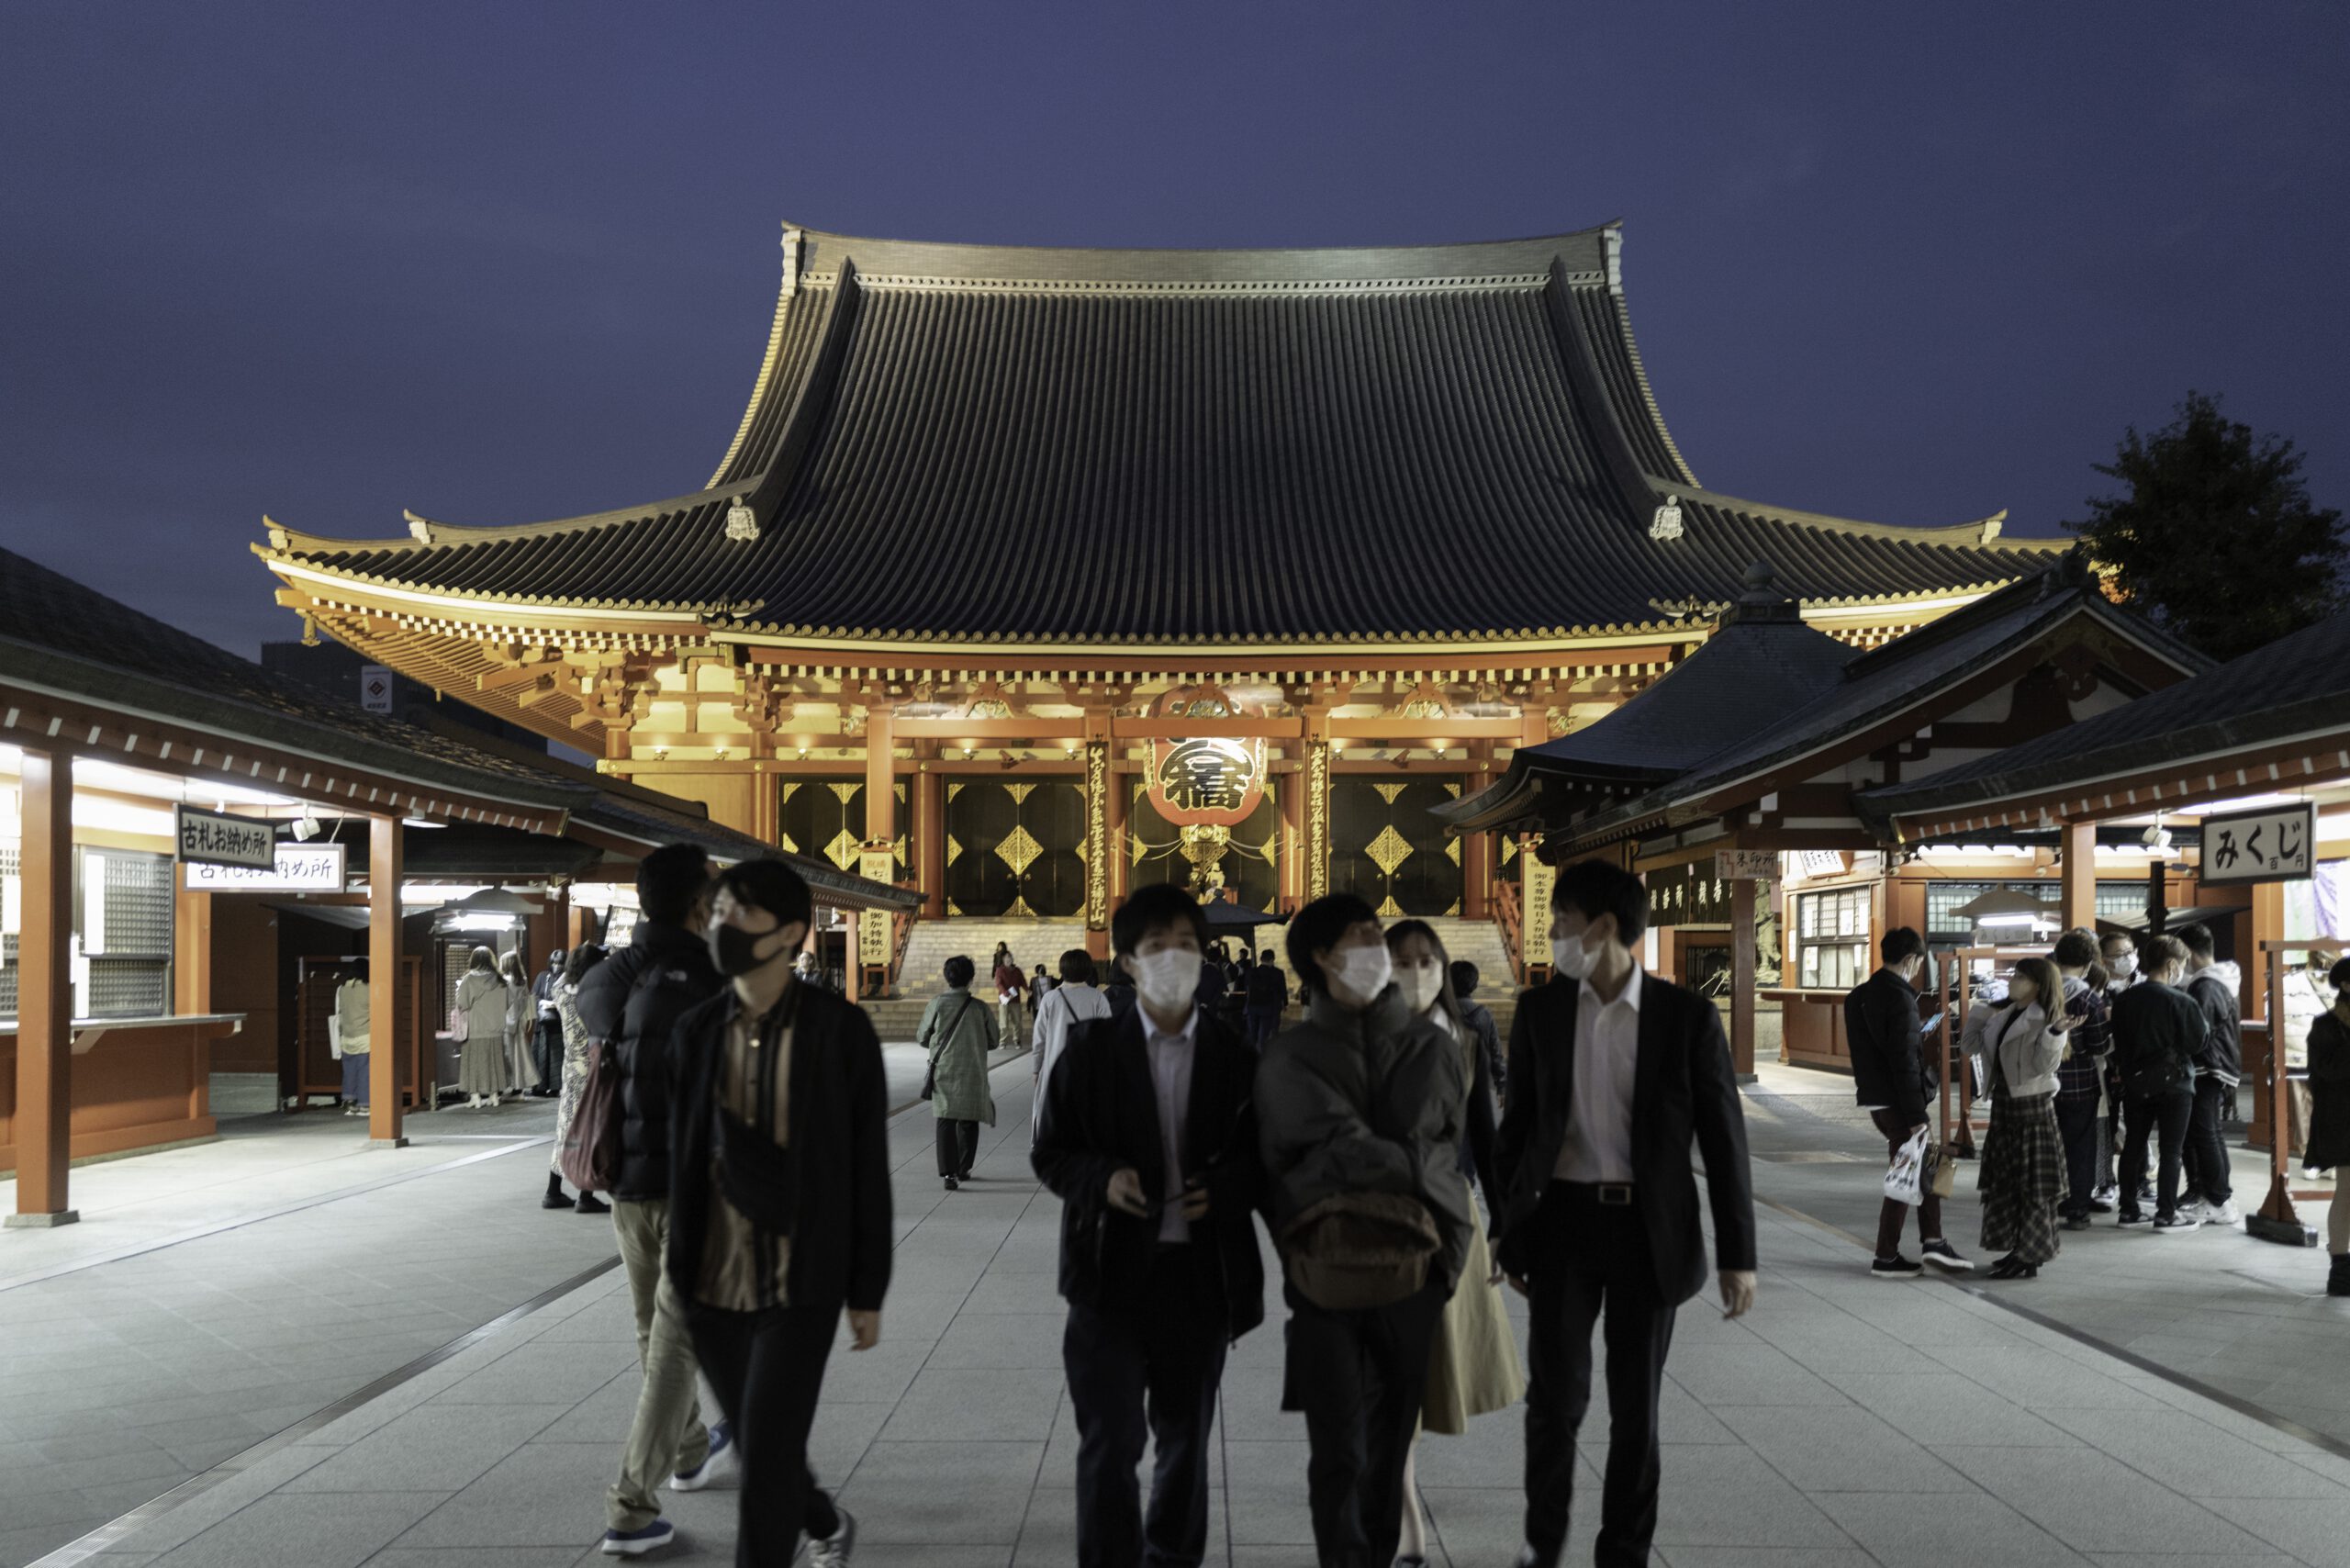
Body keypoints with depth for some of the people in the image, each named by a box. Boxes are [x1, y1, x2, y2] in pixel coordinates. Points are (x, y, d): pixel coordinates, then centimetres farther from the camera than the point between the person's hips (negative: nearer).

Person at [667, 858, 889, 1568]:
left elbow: (866, 1166, -5)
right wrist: (680, 1256, 11)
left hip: (801, 1284, -4)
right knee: (758, 1444, 17)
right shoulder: (696, 1032, 2)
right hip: (714, 1285, 4)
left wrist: (868, 1293, -4)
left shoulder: (839, 1029, -8)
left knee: (768, 1451, -9)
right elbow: (682, 1154, 11)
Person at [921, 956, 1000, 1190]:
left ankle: (948, 1172, -11)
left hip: (943, 1072, 0)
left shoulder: (937, 1004, -7)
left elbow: (922, 1038, 2)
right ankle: (963, 1169, 23)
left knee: (945, 1121, 1)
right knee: (968, 1123, 15)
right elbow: (992, 1041, 5)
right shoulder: (979, 1008, -5)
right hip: (972, 1074, 0)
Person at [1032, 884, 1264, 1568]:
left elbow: (1262, 1158, 7)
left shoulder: (1234, 1056, 3)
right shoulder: (1091, 1048, -1)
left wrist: (1227, 1189, -13)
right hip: (1113, 1272, -2)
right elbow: (1050, 1153, 1)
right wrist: (1100, 1180, -18)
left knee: (1186, 1435, 16)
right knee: (1110, 1440, -4)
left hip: (1200, 1274, 2)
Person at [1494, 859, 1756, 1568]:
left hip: (1651, 1229, -1)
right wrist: (1508, 1231, 6)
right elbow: (1518, 1126, 7)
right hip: (1564, 1219, 1)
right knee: (1556, 1395, -3)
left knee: (1636, 1406, 8)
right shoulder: (1540, 1010, 1)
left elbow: (1723, 1137, -3)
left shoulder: (1687, 1015, -5)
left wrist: (1738, 1253, -5)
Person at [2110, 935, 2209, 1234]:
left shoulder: (2124, 999, 1)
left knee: (2133, 1145, 12)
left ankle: (2128, 1209, 17)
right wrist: (2205, 1025, 5)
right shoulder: (2181, 1002, -17)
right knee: (2171, 1150, 1)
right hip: (2173, 1084, -5)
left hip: (2135, 1082, 5)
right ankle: (2166, 1215, 3)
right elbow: (2197, 1042, -11)